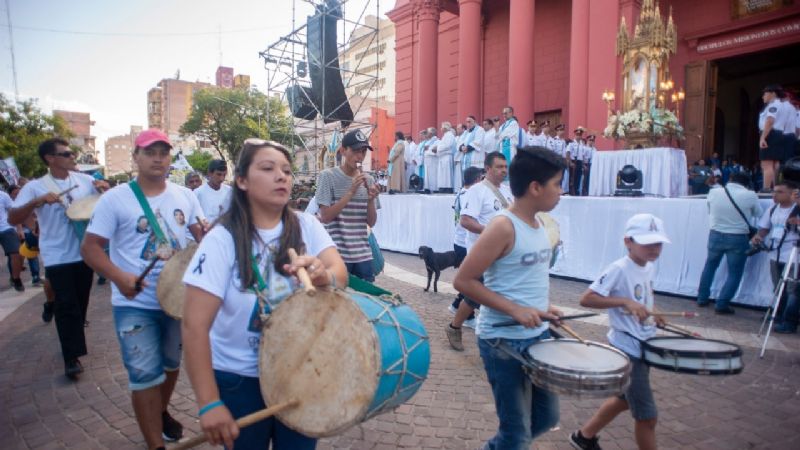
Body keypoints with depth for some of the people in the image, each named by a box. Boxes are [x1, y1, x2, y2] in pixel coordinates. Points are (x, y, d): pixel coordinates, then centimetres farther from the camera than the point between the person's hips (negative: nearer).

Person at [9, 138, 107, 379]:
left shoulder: (84, 180, 1)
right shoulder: (35, 187, -8)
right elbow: (13, 219, -13)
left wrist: (105, 190, -13)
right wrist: (37, 202, -29)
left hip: (84, 252, 4)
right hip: (58, 257, -4)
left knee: (81, 303, 15)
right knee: (66, 305, -4)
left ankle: (74, 344, 35)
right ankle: (71, 357, 6)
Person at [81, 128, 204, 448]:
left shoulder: (184, 195, 2)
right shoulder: (115, 199, -10)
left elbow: (202, 234, 11)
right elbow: (90, 247, -9)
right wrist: (119, 277, -26)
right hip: (135, 304, -4)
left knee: (171, 363, 22)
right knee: (146, 375, -2)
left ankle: (161, 413, 48)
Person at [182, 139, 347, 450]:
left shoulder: (306, 225, -5)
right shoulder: (223, 239, -16)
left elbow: (340, 271, -17)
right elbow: (195, 324, -19)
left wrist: (324, 276, -41)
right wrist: (209, 404, -21)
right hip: (239, 379, -2)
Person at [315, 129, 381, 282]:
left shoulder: (368, 180, 8)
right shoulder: (328, 176, -5)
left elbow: (371, 222, 7)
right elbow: (325, 217, -11)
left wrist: (371, 199, -11)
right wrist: (351, 192, -17)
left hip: (363, 254, 5)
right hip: (337, 254, -4)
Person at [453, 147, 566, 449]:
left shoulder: (538, 225, 6)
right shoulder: (504, 226, -19)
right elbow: (463, 281, -20)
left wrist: (544, 309, 6)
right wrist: (514, 310, -24)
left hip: (538, 336, 8)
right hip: (503, 340, -8)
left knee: (547, 417, 22)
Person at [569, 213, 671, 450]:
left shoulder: (650, 267, 5)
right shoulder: (619, 269, -21)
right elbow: (586, 299, -26)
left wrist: (652, 314, 4)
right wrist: (625, 301, -33)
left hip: (644, 347, 9)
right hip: (626, 350, -9)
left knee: (624, 399, 23)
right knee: (648, 415, 1)